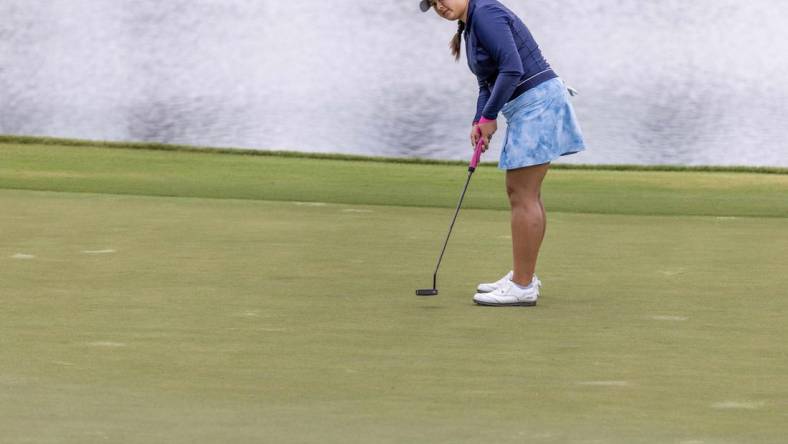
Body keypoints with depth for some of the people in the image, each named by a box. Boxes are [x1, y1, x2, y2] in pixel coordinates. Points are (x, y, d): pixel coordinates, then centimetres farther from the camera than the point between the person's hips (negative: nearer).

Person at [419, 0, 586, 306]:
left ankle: (522, 287, -7)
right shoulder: (471, 27, 16)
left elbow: (512, 69, -23)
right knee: (521, 192, 16)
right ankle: (523, 276, 25)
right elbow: (487, 82, 18)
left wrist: (489, 116, -14)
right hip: (528, 107, 10)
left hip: (537, 103, -10)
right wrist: (478, 123, 3)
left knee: (523, 197, -9)